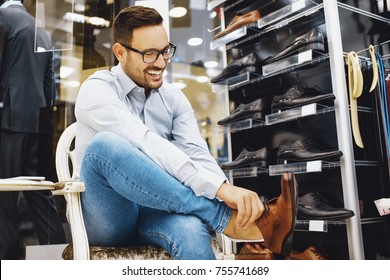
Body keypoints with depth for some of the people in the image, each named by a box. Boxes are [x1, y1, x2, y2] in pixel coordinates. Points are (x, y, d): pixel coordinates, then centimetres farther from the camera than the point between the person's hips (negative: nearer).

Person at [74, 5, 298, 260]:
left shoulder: (174, 98, 7)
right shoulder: (96, 91, -10)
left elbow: (198, 155, -7)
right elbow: (147, 144, -28)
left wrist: (234, 195, -27)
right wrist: (219, 187, -37)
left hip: (154, 211, 2)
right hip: (105, 217, -1)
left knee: (191, 230, -37)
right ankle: (231, 219, -33)